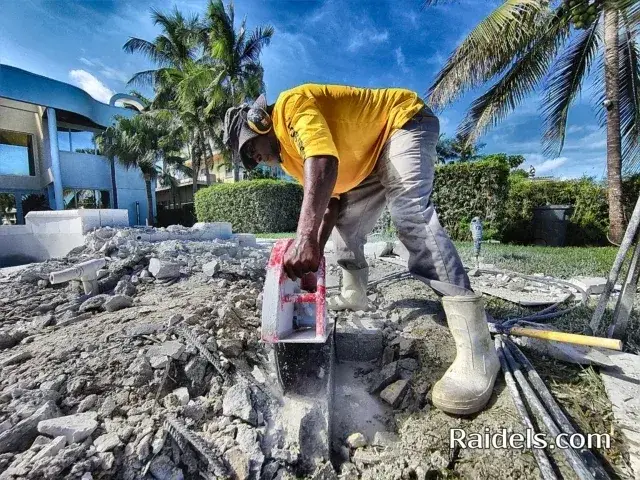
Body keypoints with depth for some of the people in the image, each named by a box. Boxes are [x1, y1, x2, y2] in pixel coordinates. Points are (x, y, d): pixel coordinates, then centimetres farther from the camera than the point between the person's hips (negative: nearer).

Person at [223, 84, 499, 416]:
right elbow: (331, 199, 1)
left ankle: (475, 349, -33)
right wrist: (315, 247, -15)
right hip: (371, 157, 10)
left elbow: (324, 161, -39)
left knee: (409, 212, -31)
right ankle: (354, 295, 25)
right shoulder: (286, 154, 7)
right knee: (347, 222, 10)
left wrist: (305, 237, -49)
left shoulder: (291, 105, -20)